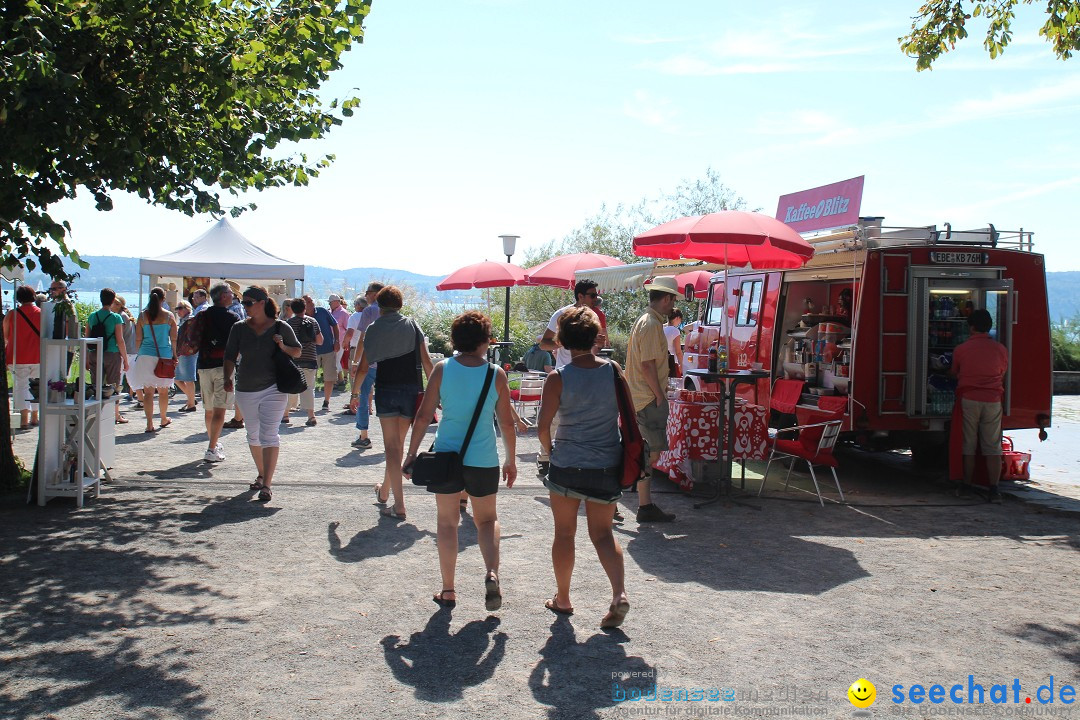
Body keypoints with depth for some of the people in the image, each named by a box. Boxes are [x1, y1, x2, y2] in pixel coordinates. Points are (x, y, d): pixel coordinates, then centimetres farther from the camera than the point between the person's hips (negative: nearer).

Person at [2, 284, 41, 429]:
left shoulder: (11, 315, -4)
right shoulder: (42, 314, -1)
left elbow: (5, 337, 6)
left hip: (19, 358, -2)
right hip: (39, 357, 2)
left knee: (21, 386, 0)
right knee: (37, 386, 13)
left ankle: (24, 420, -12)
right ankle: (34, 417, 20)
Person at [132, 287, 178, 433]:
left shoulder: (143, 315, 1)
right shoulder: (169, 316, -1)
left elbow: (138, 340, 3)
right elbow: (174, 339, 0)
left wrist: (139, 353, 16)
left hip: (146, 356, 1)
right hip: (164, 356, 0)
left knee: (148, 391, 2)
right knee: (163, 391, 13)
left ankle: (149, 424, -3)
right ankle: (163, 419, 28)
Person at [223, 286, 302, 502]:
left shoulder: (280, 327, -3)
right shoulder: (239, 328, 4)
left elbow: (298, 352, 6)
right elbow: (230, 356, 3)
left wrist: (283, 347, -15)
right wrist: (228, 379, -13)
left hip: (272, 389, -4)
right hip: (245, 390, 4)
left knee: (269, 435, -11)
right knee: (253, 436, 16)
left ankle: (267, 485, -11)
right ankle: (261, 475, 34)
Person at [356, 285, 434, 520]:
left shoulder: (374, 329, 1)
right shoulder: (412, 325, 5)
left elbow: (363, 367, 1)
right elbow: (426, 361, -1)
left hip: (385, 389, -2)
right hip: (411, 390, 2)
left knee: (392, 446, 1)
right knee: (399, 443, 17)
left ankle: (399, 506, -5)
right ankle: (386, 488, 37)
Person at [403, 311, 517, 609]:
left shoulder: (442, 369, -4)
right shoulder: (496, 374, -4)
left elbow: (423, 416, -4)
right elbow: (507, 422, 0)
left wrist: (412, 453, 6)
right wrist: (511, 461, 12)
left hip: (446, 456, 0)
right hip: (483, 460, 0)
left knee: (447, 522, 13)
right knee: (487, 519, 18)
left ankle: (448, 590, 17)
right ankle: (492, 574, -5)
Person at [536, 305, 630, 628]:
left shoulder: (558, 378, -11)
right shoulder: (613, 370, -4)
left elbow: (543, 427, -13)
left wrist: (551, 449, 7)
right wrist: (628, 452, 14)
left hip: (567, 465, -2)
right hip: (607, 466, 2)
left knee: (564, 533, 13)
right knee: (602, 533, 12)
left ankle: (562, 598, 25)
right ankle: (619, 594, -6)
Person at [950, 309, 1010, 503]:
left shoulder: (961, 349, -1)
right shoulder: (1000, 349, 2)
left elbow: (955, 374, 12)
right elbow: (1002, 376, 14)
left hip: (968, 399, -1)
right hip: (993, 401, 1)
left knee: (968, 446, 7)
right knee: (993, 447, 4)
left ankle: (967, 487, 10)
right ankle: (994, 489, 0)